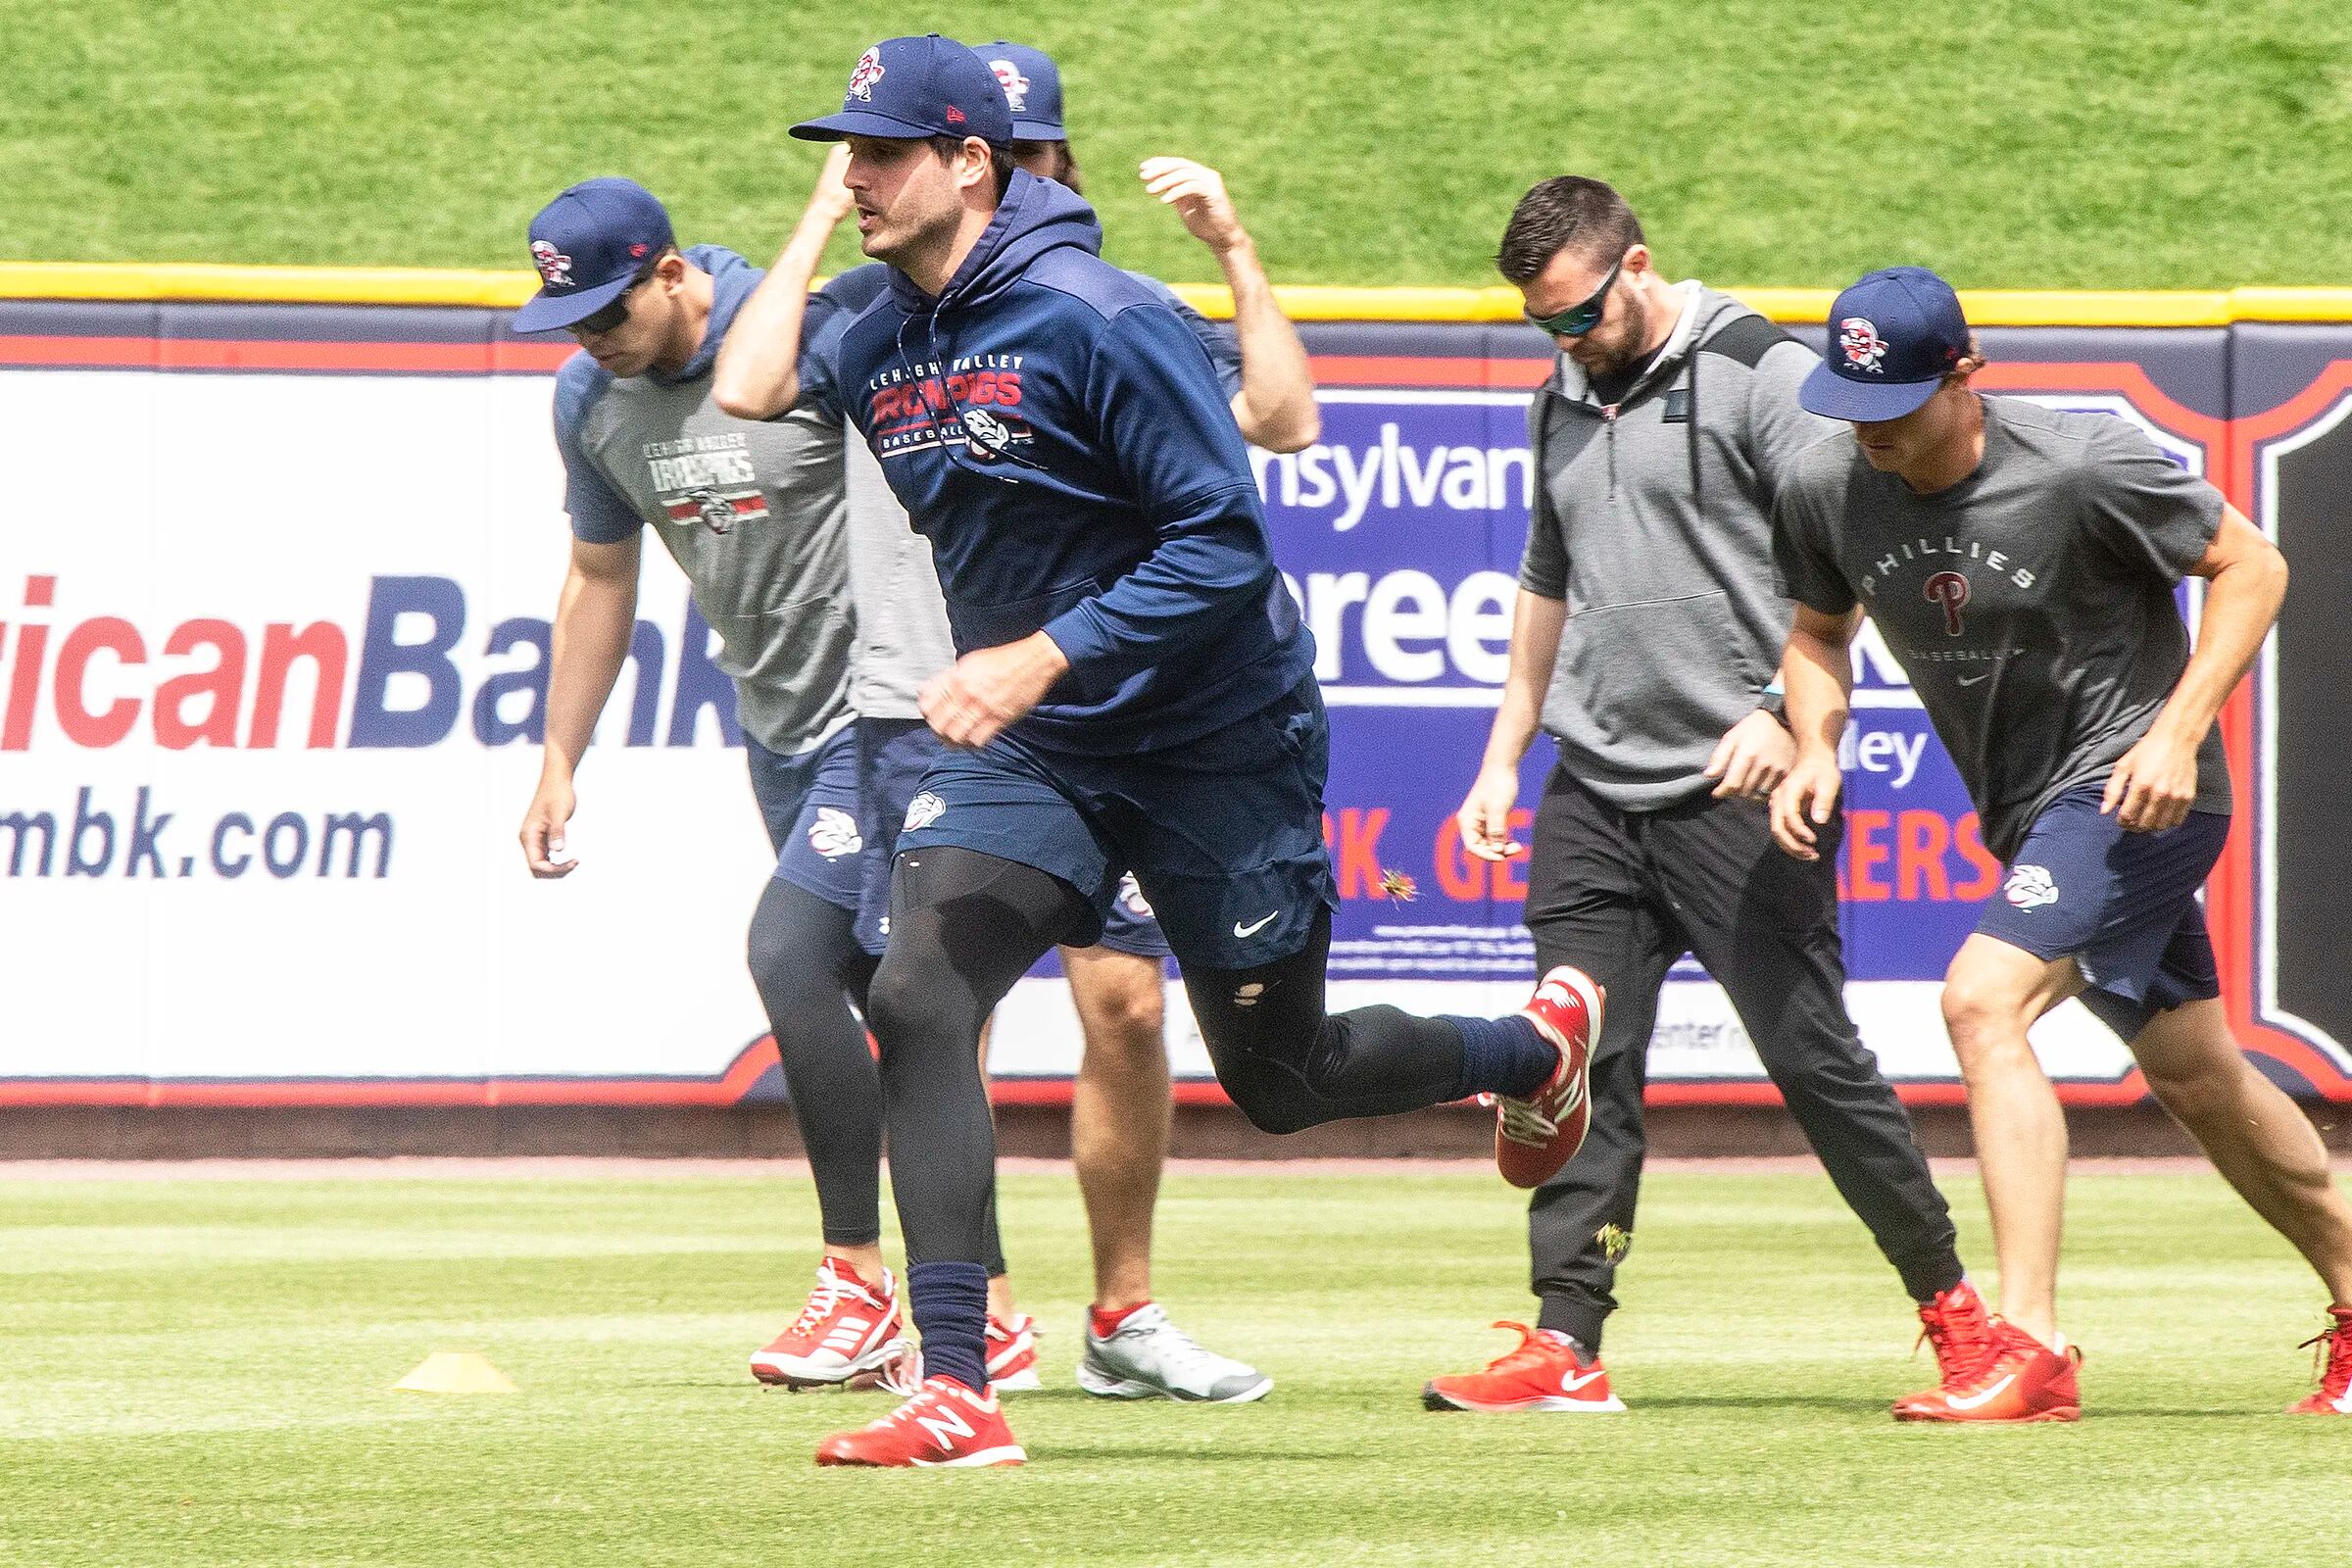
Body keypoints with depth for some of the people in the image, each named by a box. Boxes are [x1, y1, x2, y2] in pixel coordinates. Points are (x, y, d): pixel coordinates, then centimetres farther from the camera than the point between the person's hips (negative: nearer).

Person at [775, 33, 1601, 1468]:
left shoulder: (1096, 320, -22)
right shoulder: (874, 354, 1)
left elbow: (1222, 542, -23)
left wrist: (1042, 658, -30)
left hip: (1218, 742, -6)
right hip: (1022, 748, 6)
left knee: (1280, 1079, 8)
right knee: (917, 1000, -18)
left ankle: (1537, 1048, 41)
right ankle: (955, 1393, -19)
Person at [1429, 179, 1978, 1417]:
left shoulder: (1762, 374, -7)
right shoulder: (1563, 403, 16)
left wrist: (1783, 716, -24)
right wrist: (1504, 756, 20)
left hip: (1735, 792, -7)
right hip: (1593, 795, 7)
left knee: (1811, 1056, -4)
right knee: (1582, 1070, -1)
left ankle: (1951, 1303, 9)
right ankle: (1565, 1343, -2)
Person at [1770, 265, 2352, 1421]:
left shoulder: (2083, 469, -23)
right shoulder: (1827, 492, -7)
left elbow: (2252, 565, -12)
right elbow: (1820, 632, 13)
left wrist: (2178, 730, -21)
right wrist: (1815, 749, -7)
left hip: (2136, 790, -7)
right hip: (2032, 815, 7)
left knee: (1982, 1000, -25)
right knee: (2194, 1076, 17)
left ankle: (2029, 1350, -29)